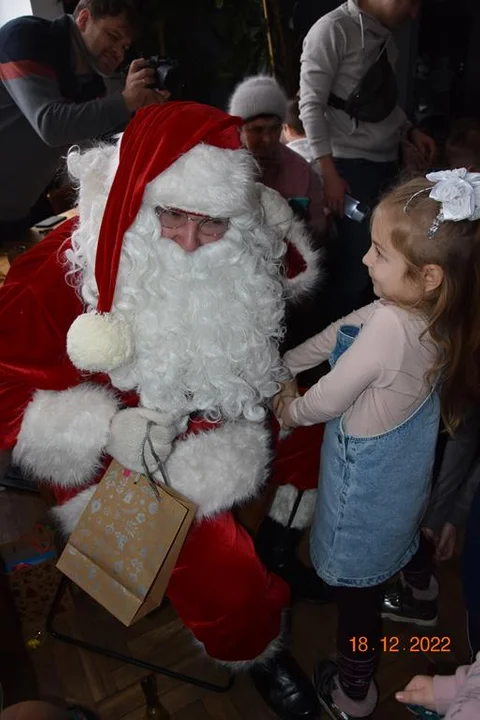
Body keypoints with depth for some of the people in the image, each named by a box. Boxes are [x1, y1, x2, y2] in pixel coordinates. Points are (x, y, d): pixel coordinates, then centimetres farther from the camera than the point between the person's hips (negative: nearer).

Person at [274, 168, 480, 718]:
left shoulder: (389, 328, -38)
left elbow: (326, 403, -24)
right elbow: (341, 332, -2)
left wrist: (289, 410, -4)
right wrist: (282, 365, 2)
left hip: (365, 480, -8)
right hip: (407, 467, 8)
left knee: (356, 581, 15)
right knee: (402, 526, 37)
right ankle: (420, 583, 70)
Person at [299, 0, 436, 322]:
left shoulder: (384, 35, 15)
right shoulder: (333, 30, -9)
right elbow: (311, 105, -13)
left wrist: (410, 130, 6)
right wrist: (330, 174, -18)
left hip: (387, 161, 8)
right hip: (353, 165, -7)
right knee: (358, 256, -6)